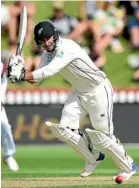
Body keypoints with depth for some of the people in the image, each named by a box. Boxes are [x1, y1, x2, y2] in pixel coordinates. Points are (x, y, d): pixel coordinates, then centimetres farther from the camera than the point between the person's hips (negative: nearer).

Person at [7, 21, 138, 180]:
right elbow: (36, 79, -4)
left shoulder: (66, 47, -28)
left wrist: (23, 75, -47)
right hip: (78, 92, 8)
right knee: (63, 129, -6)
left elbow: (50, 71, -41)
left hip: (98, 90, -8)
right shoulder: (47, 53, -2)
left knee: (102, 137, -7)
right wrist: (21, 72, -24)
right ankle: (94, 156, 16)